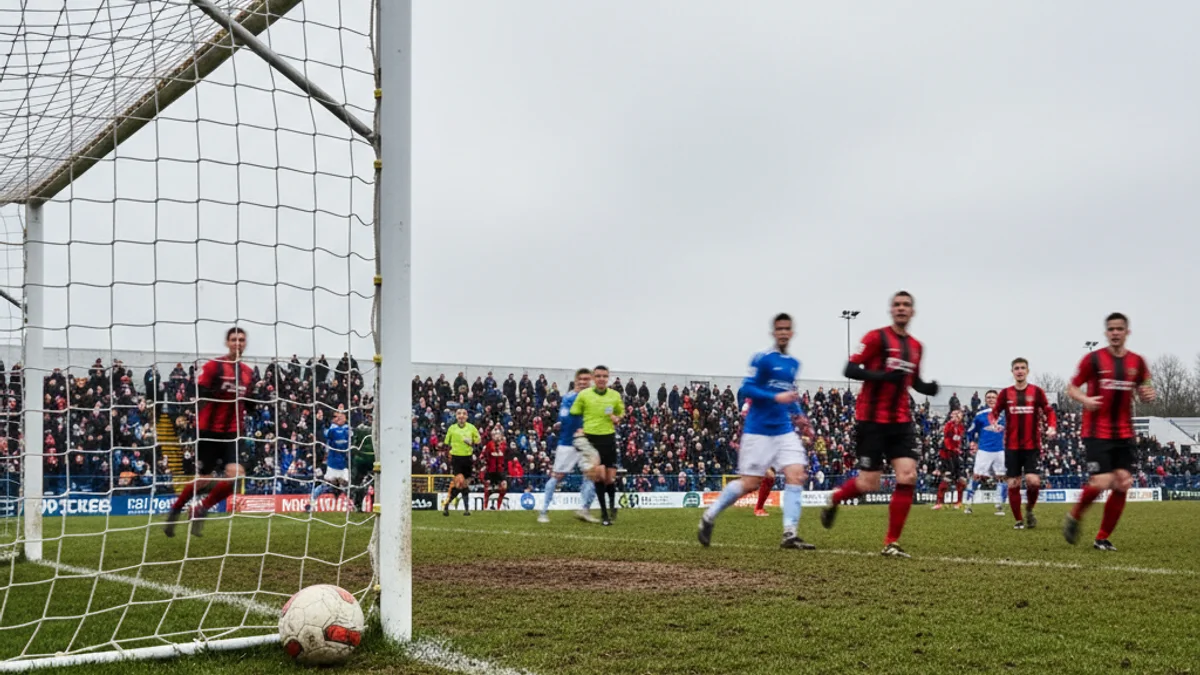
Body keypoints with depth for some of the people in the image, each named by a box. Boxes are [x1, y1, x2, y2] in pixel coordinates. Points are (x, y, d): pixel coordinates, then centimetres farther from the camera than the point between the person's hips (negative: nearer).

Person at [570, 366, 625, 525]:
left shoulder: (615, 395, 6)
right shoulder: (584, 395, 0)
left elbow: (621, 412, 20)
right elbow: (574, 415, 5)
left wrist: (617, 418, -2)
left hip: (609, 438, 1)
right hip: (591, 438, -1)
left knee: (610, 478, -2)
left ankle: (612, 505, 26)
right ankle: (603, 512, 8)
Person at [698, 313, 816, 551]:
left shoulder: (794, 364, 13)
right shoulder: (762, 359, -8)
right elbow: (746, 389, -14)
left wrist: (798, 413, 13)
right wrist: (776, 398, -25)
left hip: (785, 430, 6)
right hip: (759, 431, -6)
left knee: (796, 475, -12)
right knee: (749, 483, -4)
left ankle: (790, 534, -12)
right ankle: (709, 518, 16)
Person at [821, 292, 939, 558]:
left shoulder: (916, 347, 12)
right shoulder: (877, 337, -8)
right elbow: (850, 370, -12)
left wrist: (929, 387, 3)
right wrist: (882, 376, -26)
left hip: (901, 421, 5)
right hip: (872, 420, -5)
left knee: (908, 477, -10)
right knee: (869, 483, -4)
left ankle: (891, 543, -2)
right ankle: (833, 500, 30)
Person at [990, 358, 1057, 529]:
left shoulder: (1037, 391, 2)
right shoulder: (1005, 393, 5)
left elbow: (1049, 412, 3)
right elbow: (994, 412, 8)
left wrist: (1052, 427, -16)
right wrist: (993, 422, -14)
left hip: (1032, 445, -1)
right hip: (1012, 446, 1)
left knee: (1033, 480, -15)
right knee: (1013, 484, 1)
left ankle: (1029, 510, 13)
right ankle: (1018, 520, 14)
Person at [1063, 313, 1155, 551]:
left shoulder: (1137, 362, 7)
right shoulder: (1093, 359, -5)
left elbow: (1141, 391, 18)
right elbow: (1072, 387, 1)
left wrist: (1148, 395, -6)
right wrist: (1085, 399, -20)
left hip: (1124, 435, 4)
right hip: (1097, 433, -4)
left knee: (1123, 483, -4)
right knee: (1102, 482, -15)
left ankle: (1102, 538, 9)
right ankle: (1074, 517, 13)